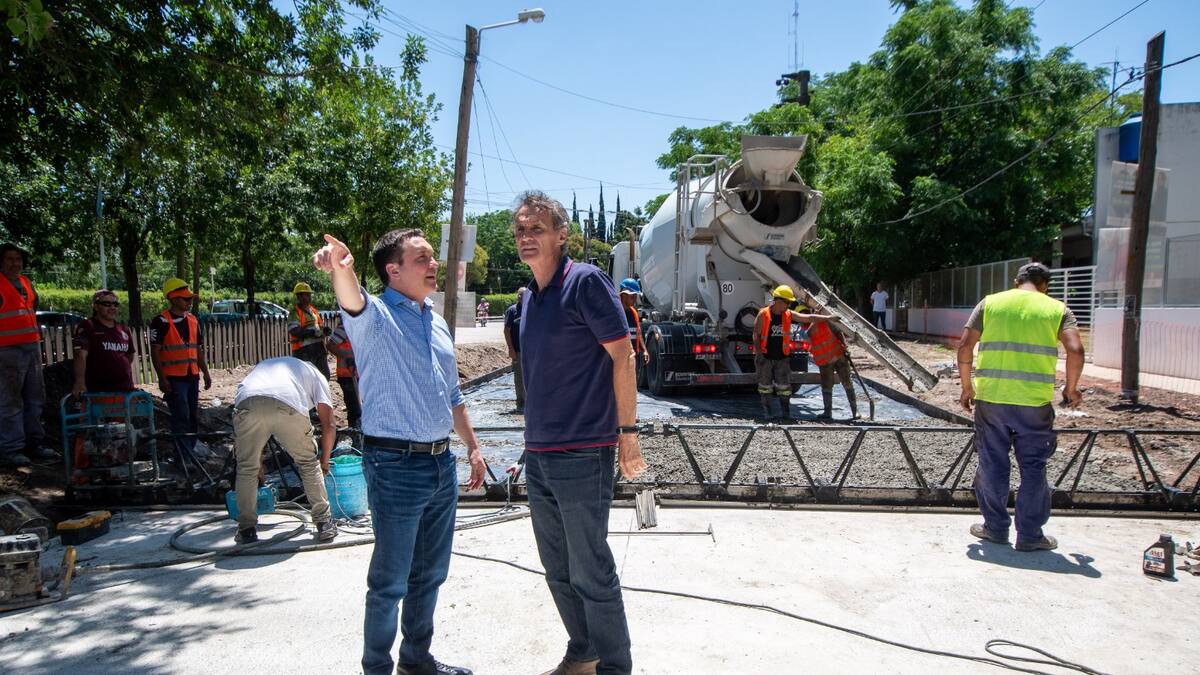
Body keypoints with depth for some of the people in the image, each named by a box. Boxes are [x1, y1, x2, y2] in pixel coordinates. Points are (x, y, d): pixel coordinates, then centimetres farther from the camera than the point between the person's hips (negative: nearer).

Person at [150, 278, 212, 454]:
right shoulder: (161, 321, -7)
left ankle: (190, 450, 22)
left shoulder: (193, 320, 13)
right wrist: (162, 378, -15)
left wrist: (206, 373, 14)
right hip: (174, 378, -7)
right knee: (181, 416, -8)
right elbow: (155, 352, -9)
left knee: (193, 416, 11)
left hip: (192, 376, 7)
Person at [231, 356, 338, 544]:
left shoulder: (263, 365, 45)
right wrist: (324, 462, 35)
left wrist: (258, 461, 49)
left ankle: (247, 529, 26)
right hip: (289, 406, -2)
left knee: (246, 468, 22)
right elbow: (329, 425, 23)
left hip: (247, 403, 2)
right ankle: (324, 524, 22)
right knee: (309, 464, 19)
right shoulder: (315, 374, 35)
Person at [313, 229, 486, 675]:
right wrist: (341, 268, -57)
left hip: (442, 463, 8)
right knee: (390, 582, 4)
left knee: (430, 573, 20)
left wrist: (472, 446, 18)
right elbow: (352, 302, -35)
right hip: (397, 467, -7)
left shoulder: (436, 324, 13)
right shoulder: (376, 316, -9)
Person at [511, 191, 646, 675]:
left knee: (591, 572, 1)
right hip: (538, 454, 8)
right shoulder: (530, 295, 13)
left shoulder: (585, 282, -11)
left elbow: (623, 356, -13)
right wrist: (535, 437, 18)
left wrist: (627, 433, -15)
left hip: (581, 455, -8)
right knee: (557, 569, 18)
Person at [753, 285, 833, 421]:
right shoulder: (763, 314, -11)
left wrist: (829, 318, -6)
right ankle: (767, 411, 15)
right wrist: (759, 355, -15)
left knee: (784, 385, 1)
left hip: (782, 357, 3)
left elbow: (809, 318, 1)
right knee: (765, 385, 5)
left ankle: (785, 412, 9)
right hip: (765, 357, -3)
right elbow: (756, 335, -10)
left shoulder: (789, 315, 1)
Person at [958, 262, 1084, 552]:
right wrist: (1071, 389, 6)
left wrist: (967, 386, 9)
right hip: (1035, 402, -1)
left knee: (992, 463, 12)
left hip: (990, 398, 1)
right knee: (1033, 468, 10)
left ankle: (995, 527, 21)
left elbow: (964, 347, 0)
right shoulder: (1057, 309, 4)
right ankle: (1030, 535, 16)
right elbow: (1076, 350, -9)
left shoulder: (990, 303, 6)